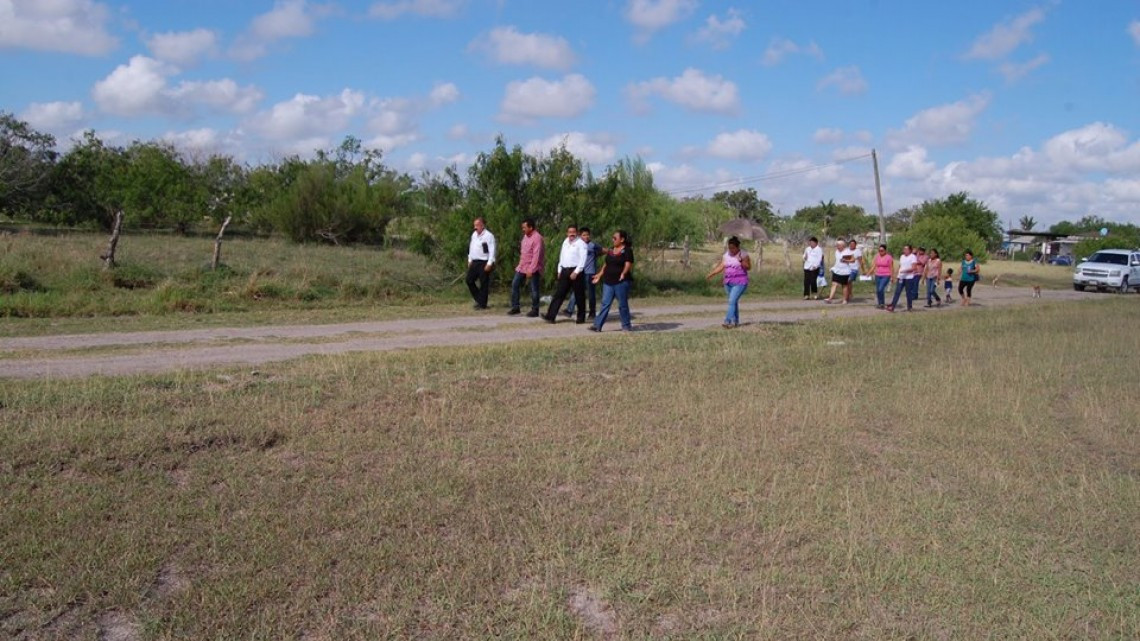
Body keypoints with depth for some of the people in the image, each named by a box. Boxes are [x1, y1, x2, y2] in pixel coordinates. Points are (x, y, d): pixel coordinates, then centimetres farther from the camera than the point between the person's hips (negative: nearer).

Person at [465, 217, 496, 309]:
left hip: (484, 263, -8)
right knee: (469, 280, 8)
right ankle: (478, 299, 21)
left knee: (483, 284, -1)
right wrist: (470, 260, 17)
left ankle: (482, 304, 8)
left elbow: (492, 251, -16)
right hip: (474, 262, 8)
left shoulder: (488, 236, -13)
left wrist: (489, 264, -20)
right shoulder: (474, 234, 12)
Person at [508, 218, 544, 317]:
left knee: (534, 289, -1)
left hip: (533, 268, -9)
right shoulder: (526, 236, 9)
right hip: (522, 266, 9)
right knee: (515, 284, 6)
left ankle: (535, 310, 9)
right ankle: (515, 307, 13)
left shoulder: (537, 238, -18)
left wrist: (531, 270, -25)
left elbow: (536, 256, -23)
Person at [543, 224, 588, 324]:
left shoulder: (580, 243, -6)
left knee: (579, 295, 4)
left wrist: (576, 272, -18)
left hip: (576, 271, -6)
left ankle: (581, 317, 15)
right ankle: (551, 316, -4)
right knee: (558, 294, 0)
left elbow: (583, 259, -13)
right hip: (564, 271, 6)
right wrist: (559, 271, 14)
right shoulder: (565, 242, 15)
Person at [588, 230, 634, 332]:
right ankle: (597, 325, 0)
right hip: (608, 282, 6)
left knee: (622, 304, 2)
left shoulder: (627, 251, -5)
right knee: (605, 303, 3)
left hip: (621, 282, -6)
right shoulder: (611, 251, 16)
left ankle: (626, 325, 14)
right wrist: (600, 275, 18)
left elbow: (628, 264, -14)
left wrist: (623, 273, -31)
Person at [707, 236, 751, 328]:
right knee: (734, 302, 11)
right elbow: (720, 266, 6)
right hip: (728, 282, 6)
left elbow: (748, 267, -10)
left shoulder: (743, 254, -6)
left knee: (732, 301, -17)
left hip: (740, 283, -6)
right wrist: (711, 274, -4)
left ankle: (728, 322, -22)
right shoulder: (726, 255, 8)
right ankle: (736, 322, 20)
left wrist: (741, 261, -26)